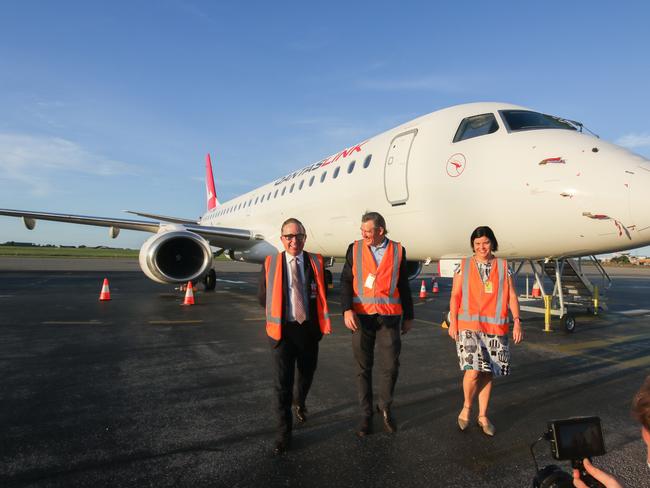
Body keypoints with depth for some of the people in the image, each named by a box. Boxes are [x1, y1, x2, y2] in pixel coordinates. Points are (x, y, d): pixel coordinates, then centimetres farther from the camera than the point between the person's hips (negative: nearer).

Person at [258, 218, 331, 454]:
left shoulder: (316, 262, -1)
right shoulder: (270, 264, -5)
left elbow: (322, 293, 9)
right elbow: (263, 297, 4)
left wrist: (317, 317, 5)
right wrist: (280, 314, 4)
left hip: (309, 329, 3)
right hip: (282, 330, -2)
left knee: (307, 373, 22)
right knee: (282, 382, -1)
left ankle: (299, 402, 54)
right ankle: (284, 433, 15)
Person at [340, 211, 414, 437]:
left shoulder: (398, 251, 5)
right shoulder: (354, 249, 4)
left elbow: (404, 286, 10)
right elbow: (346, 281, 0)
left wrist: (408, 316, 13)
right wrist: (347, 310, -14)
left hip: (389, 316, 0)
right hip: (361, 316, 0)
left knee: (390, 366, 1)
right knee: (363, 368, 8)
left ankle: (385, 407, 28)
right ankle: (366, 415, 25)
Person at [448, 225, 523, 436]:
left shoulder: (503, 267, 8)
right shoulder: (463, 266, 5)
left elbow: (511, 295, 6)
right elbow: (455, 296, 4)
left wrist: (517, 321, -3)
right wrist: (453, 322, -3)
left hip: (495, 327, 2)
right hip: (468, 326, -2)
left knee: (487, 373, 8)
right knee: (473, 370, -12)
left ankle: (483, 416, 25)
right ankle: (466, 408, 14)